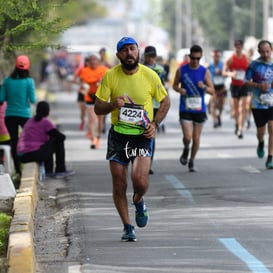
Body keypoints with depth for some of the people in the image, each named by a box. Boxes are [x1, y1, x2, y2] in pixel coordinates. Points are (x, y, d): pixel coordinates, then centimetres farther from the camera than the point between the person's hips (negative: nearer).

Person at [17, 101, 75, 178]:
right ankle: (60, 171, 12)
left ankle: (48, 172, 32)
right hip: (34, 154, -8)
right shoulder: (45, 122, -5)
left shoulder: (30, 121, 18)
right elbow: (61, 137, -2)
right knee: (59, 142, 8)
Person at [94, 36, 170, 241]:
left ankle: (139, 202, 18)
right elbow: (98, 108, 1)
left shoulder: (150, 75, -5)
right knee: (119, 185, 2)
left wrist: (155, 124, -4)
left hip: (142, 135, -1)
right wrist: (113, 104, -20)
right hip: (118, 135, 1)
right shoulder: (111, 76, -3)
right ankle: (127, 227, 20)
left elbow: (165, 101, 10)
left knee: (140, 180, -18)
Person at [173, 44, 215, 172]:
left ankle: (192, 161, 24)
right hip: (185, 109, -1)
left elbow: (212, 91, 0)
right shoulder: (181, 70, -1)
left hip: (199, 109, 1)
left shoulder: (205, 72, -1)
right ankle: (186, 150, 20)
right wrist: (179, 89, -11)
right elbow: (175, 85, 12)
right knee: (187, 137, -14)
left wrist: (204, 87, -21)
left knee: (196, 138, 5)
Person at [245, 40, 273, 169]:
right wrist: (259, 86, -17)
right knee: (261, 131, 8)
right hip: (258, 103, 0)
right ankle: (261, 143, 45)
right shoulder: (254, 65, -4)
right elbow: (246, 81, 0)